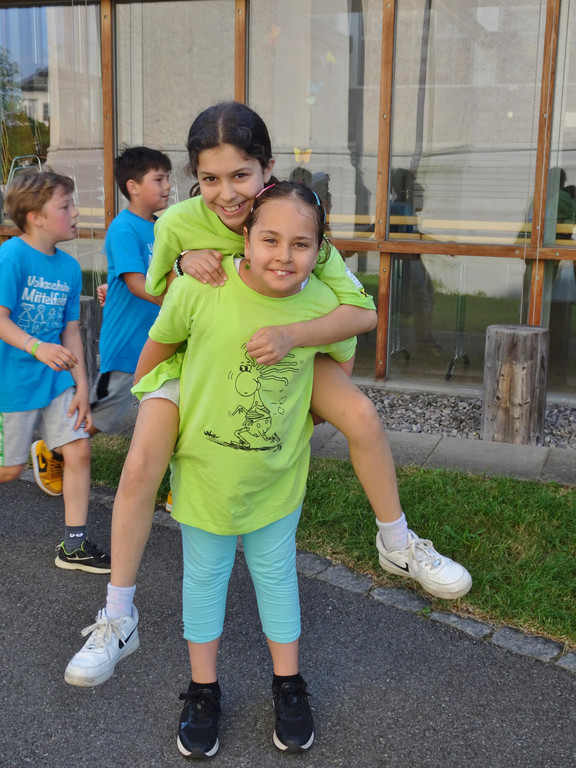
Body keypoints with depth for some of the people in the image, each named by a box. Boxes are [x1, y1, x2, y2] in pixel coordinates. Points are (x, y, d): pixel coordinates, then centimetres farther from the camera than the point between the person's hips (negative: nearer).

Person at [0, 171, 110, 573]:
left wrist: (82, 387, 4)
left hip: (56, 377, 6)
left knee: (79, 451, 0)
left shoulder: (70, 267, 4)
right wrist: (37, 348, -38)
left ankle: (74, 546, 13)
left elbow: (71, 331, 7)